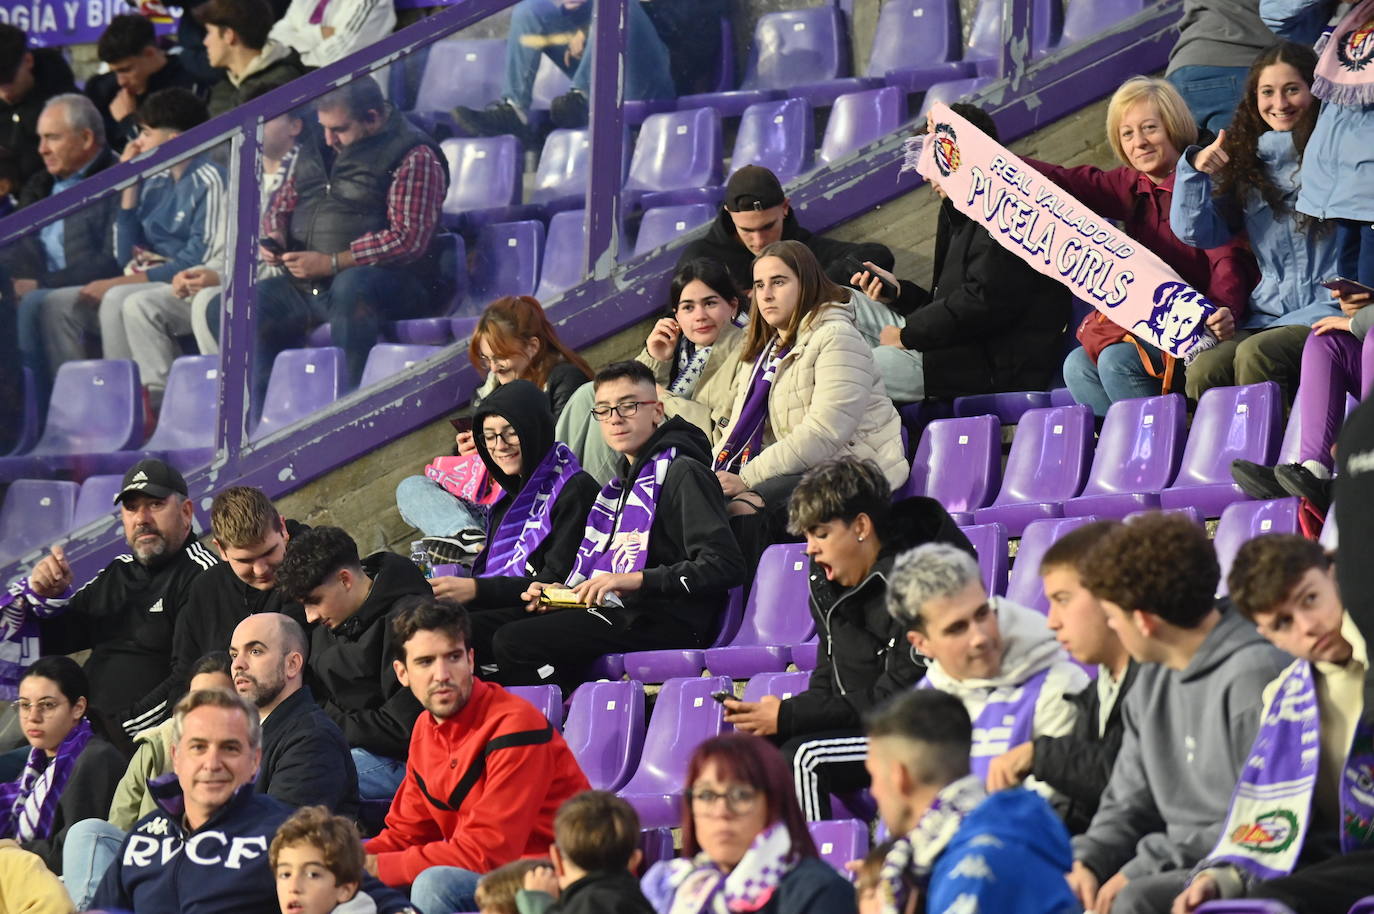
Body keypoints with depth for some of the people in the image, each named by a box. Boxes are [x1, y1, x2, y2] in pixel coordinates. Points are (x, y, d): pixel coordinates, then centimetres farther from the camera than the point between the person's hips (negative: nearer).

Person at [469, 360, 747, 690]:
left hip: (664, 624, -9)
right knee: (473, 628, 0)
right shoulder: (623, 482, 25)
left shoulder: (683, 473, -4)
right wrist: (561, 591, 10)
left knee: (514, 642, -27)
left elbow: (725, 566, -16)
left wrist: (637, 579, -21)